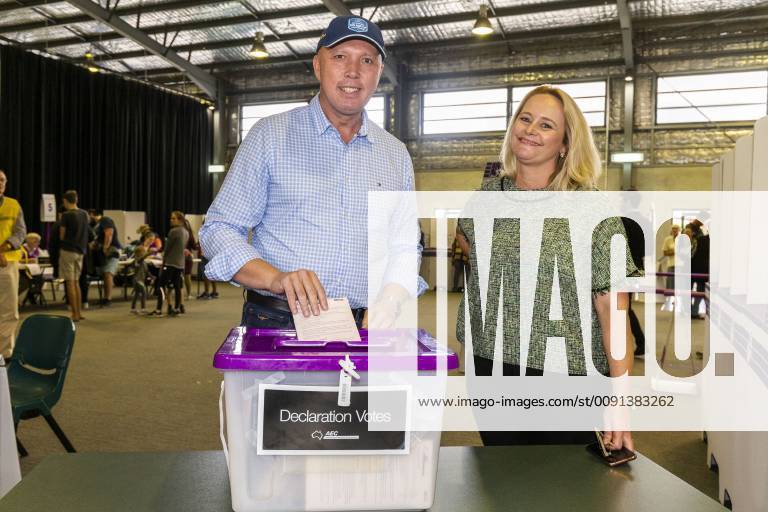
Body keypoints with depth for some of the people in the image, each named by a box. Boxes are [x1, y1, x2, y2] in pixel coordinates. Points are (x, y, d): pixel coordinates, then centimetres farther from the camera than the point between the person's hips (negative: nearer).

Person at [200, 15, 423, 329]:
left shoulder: (396, 155, 13)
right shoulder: (270, 135, 3)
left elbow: (406, 249, 19)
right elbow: (219, 231, 2)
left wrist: (387, 306, -1)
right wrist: (276, 279, -16)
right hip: (275, 327, -3)